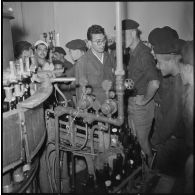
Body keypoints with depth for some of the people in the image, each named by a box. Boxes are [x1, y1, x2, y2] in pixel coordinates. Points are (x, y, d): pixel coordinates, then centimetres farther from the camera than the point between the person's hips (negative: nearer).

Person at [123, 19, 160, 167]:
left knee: (143, 140, 6)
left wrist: (144, 100, -21)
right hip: (132, 102, 9)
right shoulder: (132, 53, 8)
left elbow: (154, 83, -33)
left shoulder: (144, 54, -21)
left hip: (142, 105, -9)